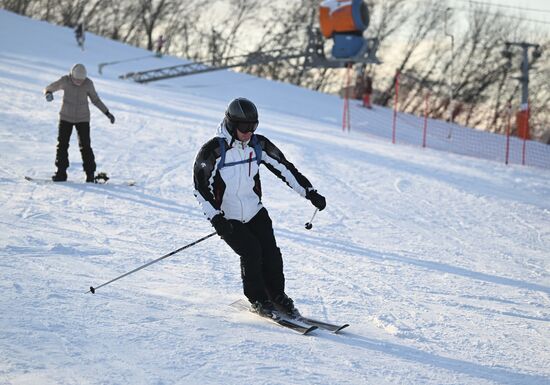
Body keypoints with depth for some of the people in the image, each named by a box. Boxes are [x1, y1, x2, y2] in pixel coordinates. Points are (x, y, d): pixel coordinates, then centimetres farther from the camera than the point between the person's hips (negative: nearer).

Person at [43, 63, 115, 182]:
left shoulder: (88, 83, -11)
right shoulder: (65, 81, -13)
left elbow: (95, 99, 3)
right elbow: (49, 88, -1)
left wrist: (107, 113, 0)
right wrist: (48, 93, -25)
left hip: (82, 119, -1)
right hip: (66, 117, 1)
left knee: (85, 146, -7)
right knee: (62, 144, -2)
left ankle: (90, 174, 1)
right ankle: (61, 173, 5)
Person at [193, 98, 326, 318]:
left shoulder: (258, 145, -5)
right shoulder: (213, 151, -19)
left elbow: (284, 168, 4)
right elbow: (201, 187, -15)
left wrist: (310, 193, 0)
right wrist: (215, 218, -24)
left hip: (255, 211, 4)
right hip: (226, 217, -4)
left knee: (271, 253, -9)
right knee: (251, 252, -19)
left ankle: (277, 296, 12)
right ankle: (257, 300, 0)